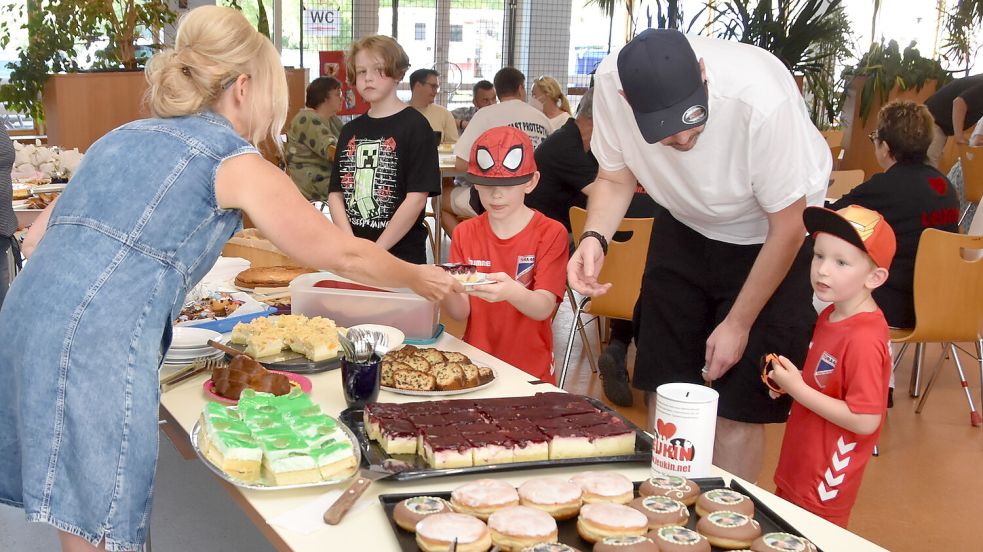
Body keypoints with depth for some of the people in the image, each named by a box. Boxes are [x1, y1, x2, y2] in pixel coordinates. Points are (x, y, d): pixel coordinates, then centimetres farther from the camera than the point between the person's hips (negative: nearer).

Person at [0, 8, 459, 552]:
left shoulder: (125, 135, 22)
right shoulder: (236, 161, 2)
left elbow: (45, 230, 22)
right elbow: (341, 256, 8)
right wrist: (417, 278, 23)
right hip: (95, 344, -7)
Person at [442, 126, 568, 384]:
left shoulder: (550, 234, -3)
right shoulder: (465, 234, 6)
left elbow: (544, 309, -14)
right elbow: (462, 312, 0)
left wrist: (512, 292, -34)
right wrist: (445, 292, -21)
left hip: (530, 371, -3)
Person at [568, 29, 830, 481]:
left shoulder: (761, 100, -37)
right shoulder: (610, 82, -25)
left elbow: (787, 227, -22)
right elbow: (615, 177, -5)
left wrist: (738, 324, -14)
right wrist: (595, 237, -27)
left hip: (771, 238, -4)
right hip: (687, 228, 4)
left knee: (738, 406, -4)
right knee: (665, 387, 8)